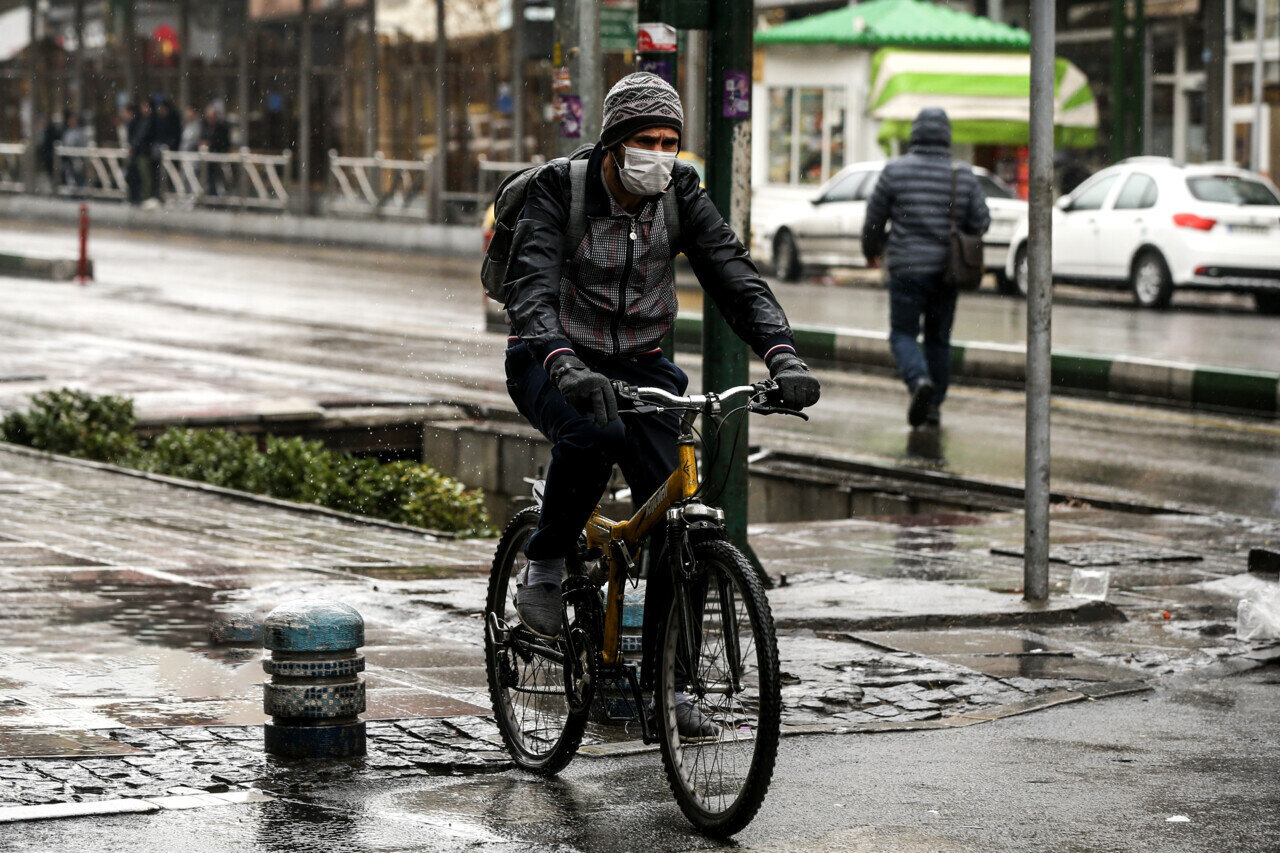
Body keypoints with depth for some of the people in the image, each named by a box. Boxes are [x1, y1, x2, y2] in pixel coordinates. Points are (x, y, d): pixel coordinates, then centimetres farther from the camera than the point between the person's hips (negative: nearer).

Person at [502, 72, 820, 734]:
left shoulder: (681, 196, -7)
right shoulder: (559, 189, -18)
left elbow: (735, 278, -14)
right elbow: (531, 287, -31)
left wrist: (782, 357, -32)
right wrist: (564, 364, -50)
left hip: (639, 365, 4)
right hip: (553, 362, -4)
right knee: (593, 433, -39)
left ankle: (664, 679, 2)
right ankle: (545, 565, -14)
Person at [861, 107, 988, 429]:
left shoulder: (896, 171, -5)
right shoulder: (964, 176, 0)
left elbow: (875, 218, 2)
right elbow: (980, 223, 2)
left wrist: (871, 250, 20)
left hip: (908, 269, -3)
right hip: (947, 271, 3)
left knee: (903, 333, 5)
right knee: (938, 338, 13)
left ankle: (920, 381, -22)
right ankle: (934, 407, 14)